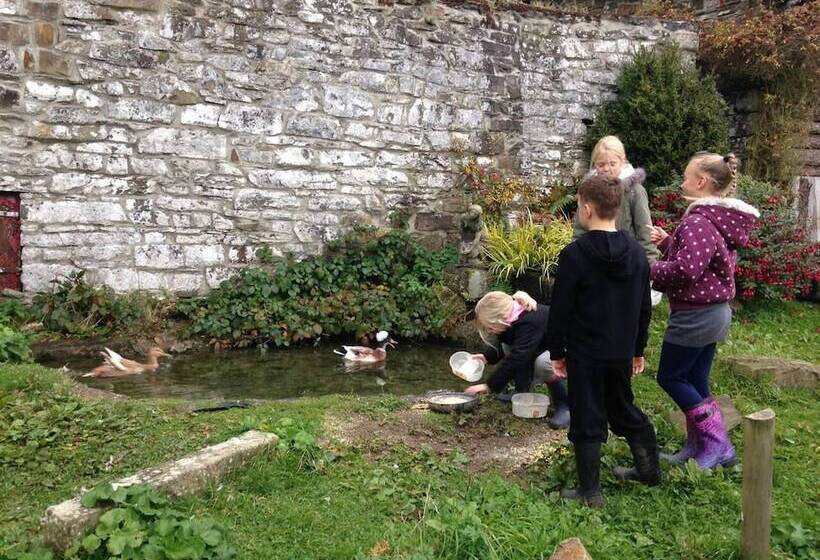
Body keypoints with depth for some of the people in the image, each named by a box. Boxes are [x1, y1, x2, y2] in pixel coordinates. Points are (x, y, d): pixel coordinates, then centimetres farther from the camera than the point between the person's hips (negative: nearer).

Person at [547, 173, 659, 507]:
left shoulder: (575, 254, -17)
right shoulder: (636, 252, 3)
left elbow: (561, 310, -14)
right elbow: (644, 307, 10)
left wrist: (556, 352, -3)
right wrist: (638, 349, 19)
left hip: (585, 354, -6)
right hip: (622, 352, 6)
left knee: (587, 421, 4)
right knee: (624, 409, 23)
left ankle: (590, 492, 13)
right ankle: (648, 469, 35)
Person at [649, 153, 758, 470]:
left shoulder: (698, 221, -22)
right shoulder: (721, 219, 11)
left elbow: (686, 269, -31)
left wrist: (651, 269, -16)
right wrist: (667, 242, 9)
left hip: (694, 315, -10)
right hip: (714, 311, 10)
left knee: (669, 377, 4)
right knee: (695, 381, 16)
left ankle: (717, 445, 7)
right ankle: (698, 447, 24)